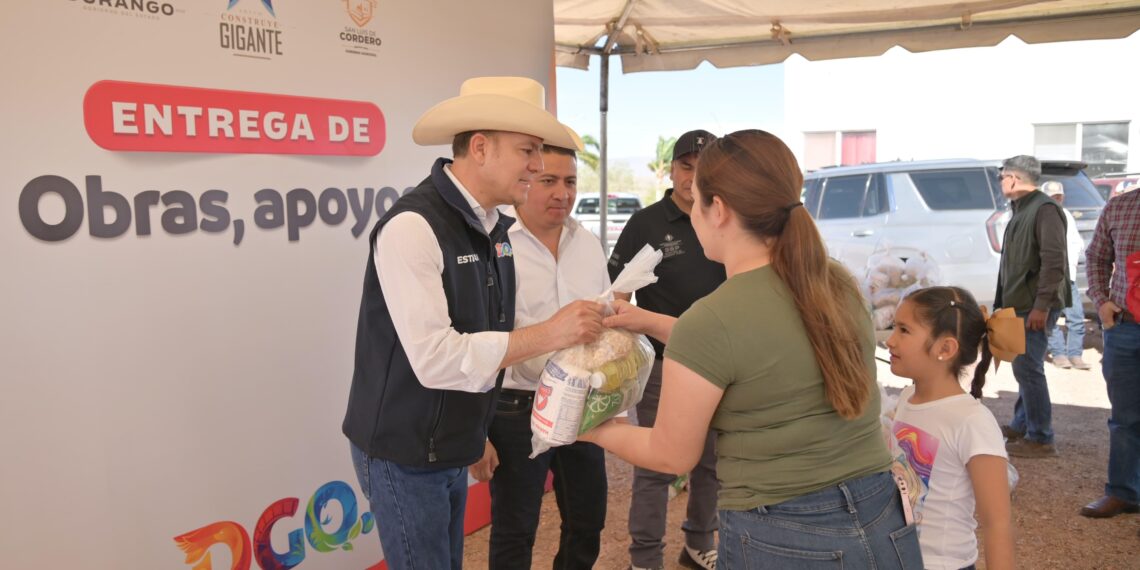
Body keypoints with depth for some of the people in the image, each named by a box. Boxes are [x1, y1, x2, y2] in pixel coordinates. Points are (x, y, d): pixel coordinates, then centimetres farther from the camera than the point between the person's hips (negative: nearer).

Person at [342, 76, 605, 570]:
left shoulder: (491, 227, 3)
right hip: (403, 453, -8)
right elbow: (435, 359, -28)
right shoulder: (412, 227, -23)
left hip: (451, 446, 8)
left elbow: (489, 333, 6)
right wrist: (549, 333, -28)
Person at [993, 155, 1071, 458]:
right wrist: (1003, 303, 20)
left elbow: (1053, 261, -21)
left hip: (1035, 306, -10)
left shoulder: (1044, 209, -14)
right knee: (1024, 366, 16)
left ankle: (1041, 438, -2)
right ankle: (1021, 425, 26)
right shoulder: (1021, 211, 17)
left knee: (1028, 367, -9)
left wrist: (1041, 305, -24)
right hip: (1020, 304, 10)